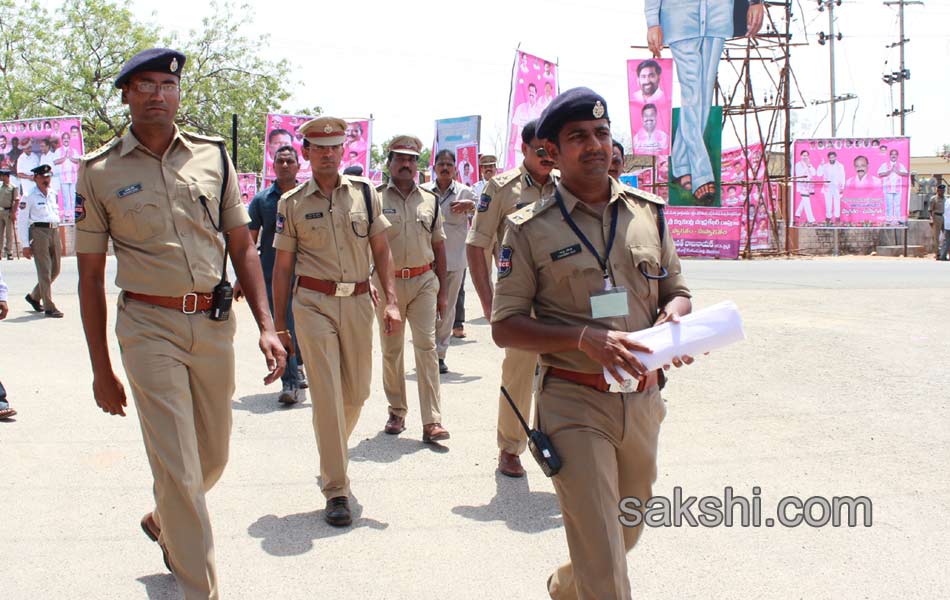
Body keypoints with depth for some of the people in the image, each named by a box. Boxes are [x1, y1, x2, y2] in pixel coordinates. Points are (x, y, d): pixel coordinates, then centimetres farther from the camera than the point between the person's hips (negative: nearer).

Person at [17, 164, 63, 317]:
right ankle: (49, 307, -1)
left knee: (55, 270, 11)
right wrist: (26, 245, -9)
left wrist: (60, 241, 20)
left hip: (54, 232, 7)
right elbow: (21, 221, -5)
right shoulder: (29, 197, -3)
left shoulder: (53, 194, 16)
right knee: (44, 271, -6)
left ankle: (34, 297, 31)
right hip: (38, 232, -7)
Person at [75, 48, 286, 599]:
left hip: (215, 325, 4)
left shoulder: (213, 156, 5)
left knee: (213, 456, 17)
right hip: (150, 328, -3)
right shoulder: (99, 172, -2)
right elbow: (91, 275, 3)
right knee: (178, 470, -4)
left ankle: (163, 523, 47)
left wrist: (266, 325, -2)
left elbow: (242, 246, 8)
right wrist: (101, 367, 2)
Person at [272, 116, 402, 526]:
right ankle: (336, 491, -1)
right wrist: (278, 323, 5)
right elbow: (282, 265, 6)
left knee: (357, 392, 10)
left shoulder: (365, 193, 7)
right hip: (313, 304, -2)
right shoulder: (292, 203, 3)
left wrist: (391, 301, -2)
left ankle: (332, 451, 40)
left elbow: (381, 250, 8)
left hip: (358, 303, 3)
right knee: (327, 394, -7)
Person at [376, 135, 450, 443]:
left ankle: (432, 422, -7)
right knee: (391, 351, 9)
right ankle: (397, 412, 24)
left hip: (424, 281, 1)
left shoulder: (430, 200, 9)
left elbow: (438, 246, 13)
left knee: (426, 347, -7)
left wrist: (443, 290, 9)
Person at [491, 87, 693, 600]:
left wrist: (673, 317, -9)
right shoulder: (531, 228, -6)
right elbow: (505, 328, -7)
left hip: (642, 400, 5)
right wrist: (586, 337, -21)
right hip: (575, 404, -5)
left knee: (626, 533, 22)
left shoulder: (649, 212, 6)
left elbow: (677, 292, 16)